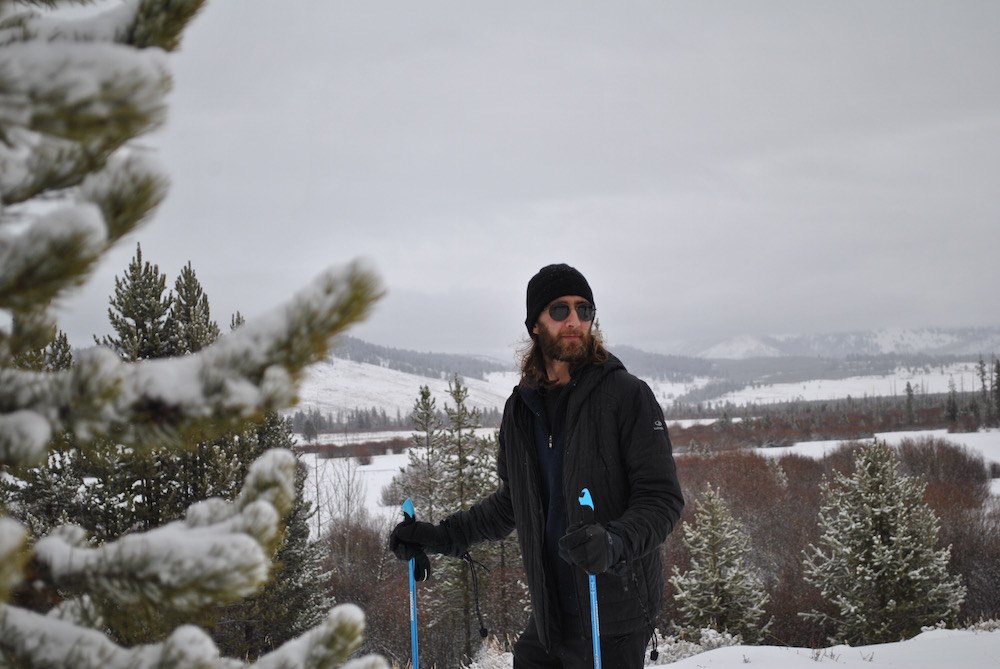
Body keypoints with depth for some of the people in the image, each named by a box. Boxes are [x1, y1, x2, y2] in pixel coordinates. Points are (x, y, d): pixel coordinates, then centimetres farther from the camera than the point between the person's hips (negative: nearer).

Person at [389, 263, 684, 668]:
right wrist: (443, 536, 14)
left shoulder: (626, 395, -9)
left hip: (612, 618, -6)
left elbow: (662, 498, -13)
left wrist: (615, 542, -31)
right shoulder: (521, 410, 9)